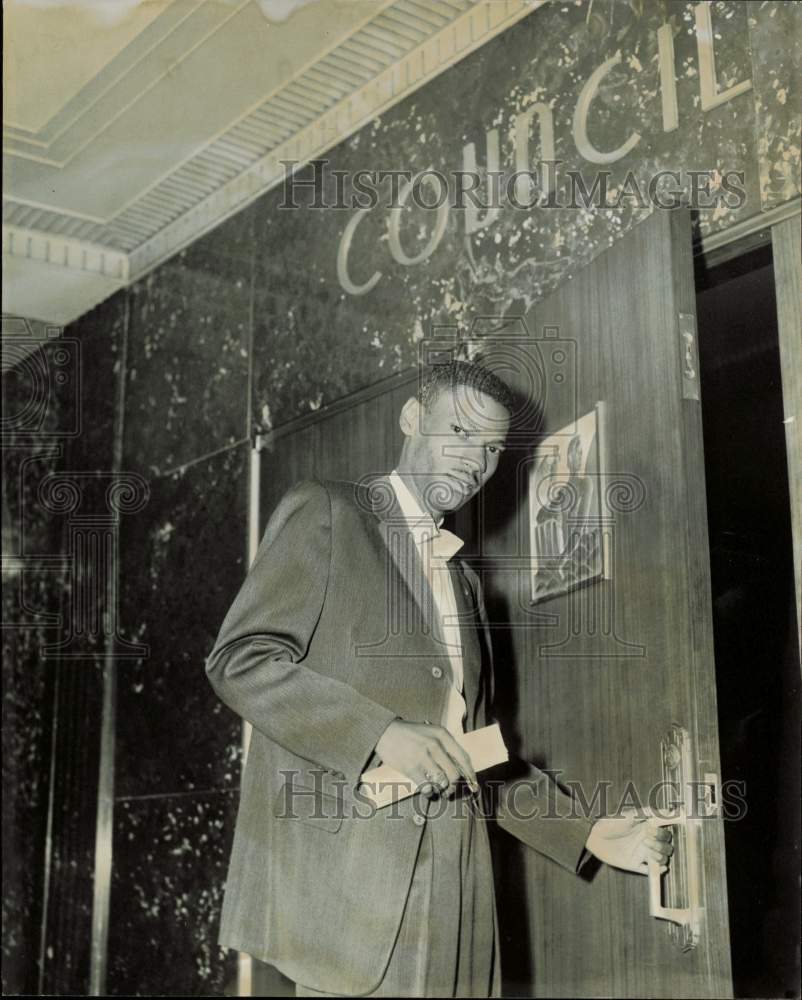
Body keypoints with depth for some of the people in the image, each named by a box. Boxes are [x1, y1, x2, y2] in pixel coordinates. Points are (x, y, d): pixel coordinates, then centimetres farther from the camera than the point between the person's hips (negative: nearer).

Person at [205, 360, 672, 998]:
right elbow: (239, 659, -7)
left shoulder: (465, 581, 24)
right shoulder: (324, 512, 4)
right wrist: (382, 733, -17)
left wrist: (587, 835, 15)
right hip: (341, 869, -6)